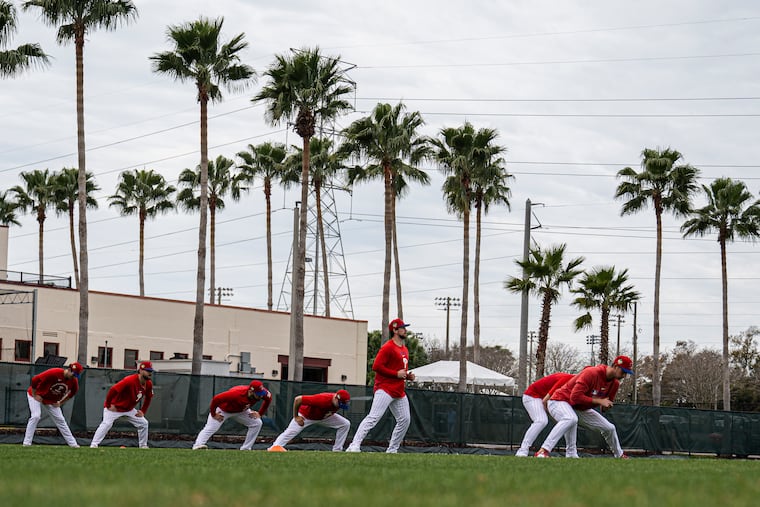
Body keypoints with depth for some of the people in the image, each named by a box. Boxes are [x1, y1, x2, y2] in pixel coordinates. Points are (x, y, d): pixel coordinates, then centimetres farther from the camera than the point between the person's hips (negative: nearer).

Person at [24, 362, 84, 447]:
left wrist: (61, 402, 3)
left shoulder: (74, 381, -15)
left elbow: (73, 391, 8)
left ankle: (72, 443, 12)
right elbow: (35, 380, -32)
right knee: (36, 416, -21)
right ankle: (26, 443, -18)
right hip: (38, 395, -6)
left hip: (52, 401, 6)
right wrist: (35, 395, -23)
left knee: (60, 420, 7)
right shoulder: (54, 373, -35)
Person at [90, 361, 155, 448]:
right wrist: (108, 405, -25)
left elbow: (148, 398, 12)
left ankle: (143, 445, 17)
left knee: (143, 423, 6)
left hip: (129, 409, 8)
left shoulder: (148, 384, -7)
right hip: (114, 407, -8)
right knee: (106, 424, -23)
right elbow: (113, 389, -33)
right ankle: (94, 444, -24)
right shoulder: (130, 380, -31)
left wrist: (143, 411, 4)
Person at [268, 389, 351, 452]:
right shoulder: (322, 399, -43)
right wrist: (296, 417, -28)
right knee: (290, 432, -21)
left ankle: (337, 450, 0)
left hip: (324, 417, 6)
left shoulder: (340, 402, -23)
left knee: (345, 424, -3)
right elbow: (297, 399, -37)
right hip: (305, 415, -6)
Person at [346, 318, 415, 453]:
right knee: (374, 417, -18)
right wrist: (396, 374, -17)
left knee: (405, 420, 6)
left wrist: (408, 376, 11)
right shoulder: (388, 347, -10)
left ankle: (392, 450, 16)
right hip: (385, 389, -9)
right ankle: (354, 445, -23)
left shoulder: (404, 349, 19)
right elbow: (376, 366, -17)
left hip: (399, 391, 9)